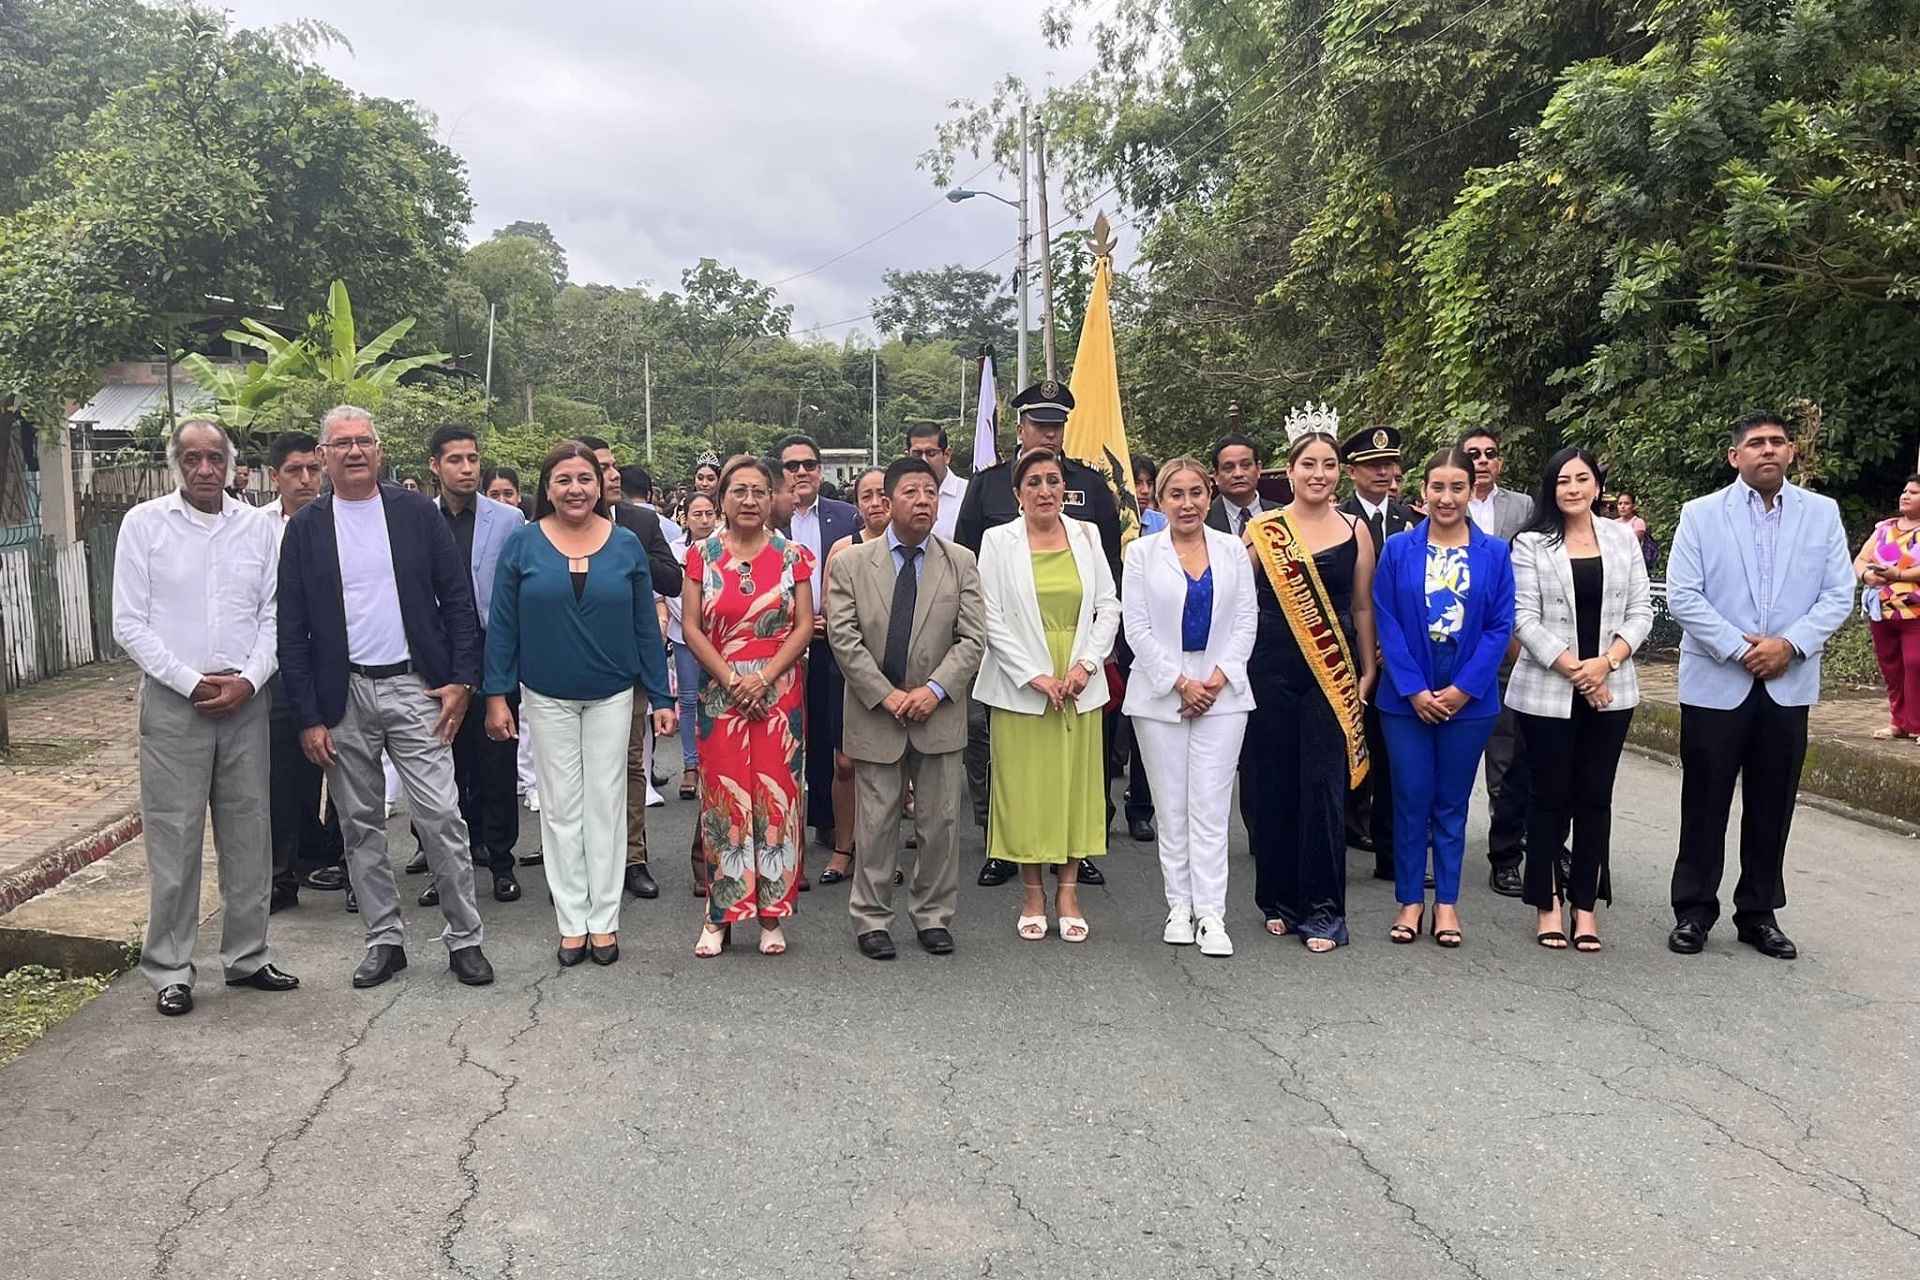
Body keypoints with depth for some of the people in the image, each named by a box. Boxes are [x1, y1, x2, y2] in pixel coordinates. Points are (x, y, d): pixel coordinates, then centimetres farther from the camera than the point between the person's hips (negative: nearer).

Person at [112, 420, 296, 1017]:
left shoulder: (258, 526, 5)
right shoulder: (144, 523, -1)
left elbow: (274, 616, 5)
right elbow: (129, 623, -3)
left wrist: (248, 679, -9)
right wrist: (192, 682, -11)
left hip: (246, 699, 3)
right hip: (172, 700, -2)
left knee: (248, 833, 8)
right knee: (173, 838, 1)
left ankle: (246, 956, 21)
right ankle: (170, 970, 13)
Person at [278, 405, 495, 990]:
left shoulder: (418, 514, 2)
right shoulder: (305, 528, 3)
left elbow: (458, 600, 3)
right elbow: (291, 629, 3)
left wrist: (462, 679, -5)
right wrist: (309, 716, -2)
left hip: (415, 688, -1)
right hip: (342, 696, 2)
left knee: (441, 818, -4)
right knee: (360, 826, 9)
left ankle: (465, 938, 8)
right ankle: (384, 940, 22)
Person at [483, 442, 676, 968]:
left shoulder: (626, 545, -1)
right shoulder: (523, 544, -4)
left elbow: (645, 626, 1)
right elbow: (502, 625, -2)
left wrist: (661, 697, -1)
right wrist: (497, 695, -6)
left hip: (612, 695, 0)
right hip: (547, 697, 0)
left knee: (606, 804, 6)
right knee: (561, 807, 6)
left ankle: (604, 919, 15)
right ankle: (572, 922, 15)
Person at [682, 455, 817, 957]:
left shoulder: (791, 555, 4)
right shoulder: (702, 554, 4)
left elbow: (804, 627, -1)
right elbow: (691, 627, 0)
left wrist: (763, 678, -11)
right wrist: (731, 679, -10)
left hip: (780, 694, 0)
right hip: (719, 693, 0)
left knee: (776, 797, 1)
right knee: (723, 798, 1)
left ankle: (771, 914, 11)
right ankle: (720, 915, 11)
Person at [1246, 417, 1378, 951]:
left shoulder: (1355, 531, 5)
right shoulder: (1261, 529, 3)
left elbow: (1362, 607, 9)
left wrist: (1368, 672, 8)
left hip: (1333, 673, 0)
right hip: (1272, 671, 0)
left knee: (1324, 786, -3)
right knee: (1275, 784, 6)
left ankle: (1322, 909, 7)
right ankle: (1278, 900, 20)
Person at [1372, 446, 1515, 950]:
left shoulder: (1495, 553, 1)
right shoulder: (1398, 549, 0)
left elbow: (1500, 627, -2)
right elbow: (1386, 623, -3)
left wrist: (1462, 689, -11)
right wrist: (1414, 690, -11)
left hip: (1468, 698, 0)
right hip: (1407, 698, 0)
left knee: (1452, 802, 9)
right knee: (1411, 799, 4)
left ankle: (1446, 902, 20)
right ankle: (1411, 900, 16)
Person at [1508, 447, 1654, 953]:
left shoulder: (1623, 538, 7)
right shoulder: (1531, 545, -1)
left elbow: (1641, 610, 5)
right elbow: (1525, 619, -7)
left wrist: (1607, 662, -10)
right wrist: (1573, 669, -14)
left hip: (1611, 691, 3)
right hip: (1547, 691, -2)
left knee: (1595, 797, 6)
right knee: (1550, 796, 4)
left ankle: (1585, 905, 15)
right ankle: (1546, 906, 14)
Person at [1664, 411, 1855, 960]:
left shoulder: (1822, 513, 5)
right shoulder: (1701, 514, -1)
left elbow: (1839, 595, 2)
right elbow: (1682, 596, -7)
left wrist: (1789, 644, -13)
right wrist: (1739, 649, -15)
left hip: (1788, 684, 2)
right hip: (1716, 683, -2)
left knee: (1772, 807, 9)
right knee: (1704, 804, 5)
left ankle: (1759, 914, 21)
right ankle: (1694, 911, 16)